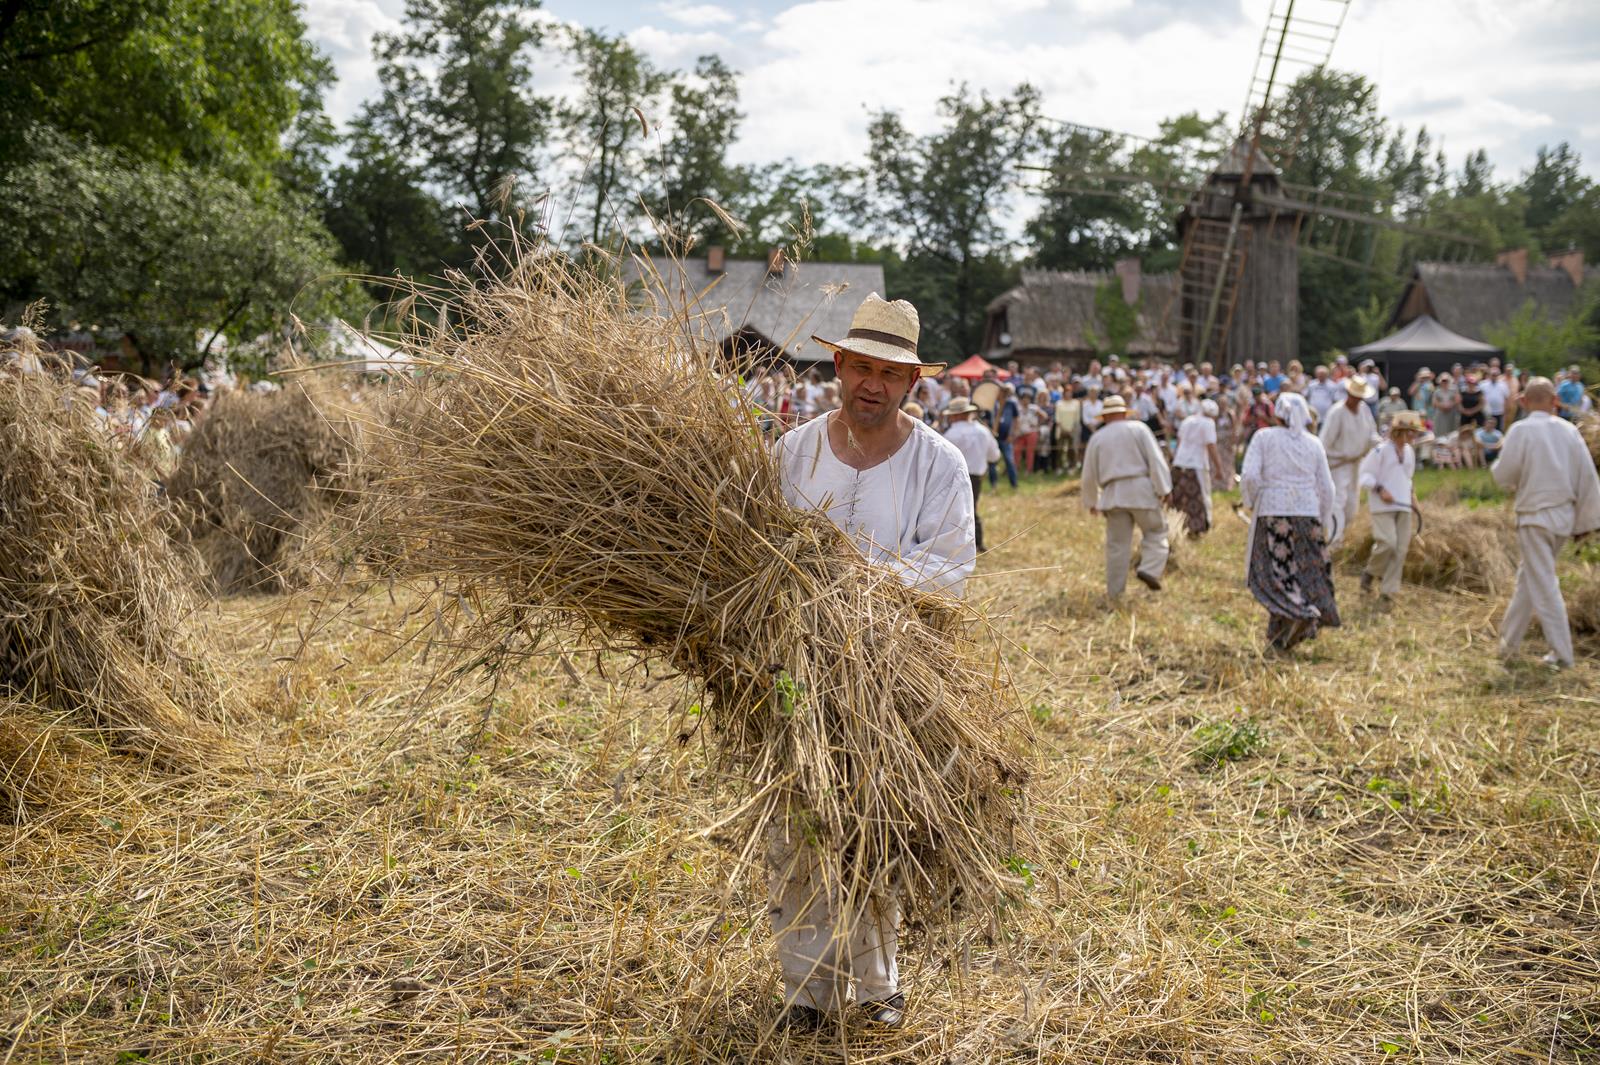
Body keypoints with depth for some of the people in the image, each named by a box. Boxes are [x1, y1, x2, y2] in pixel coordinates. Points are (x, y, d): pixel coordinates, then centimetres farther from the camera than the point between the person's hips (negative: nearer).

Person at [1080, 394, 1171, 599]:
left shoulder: (1097, 438, 12)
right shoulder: (1139, 428, 4)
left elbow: (1089, 475, 15)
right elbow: (1155, 459, -6)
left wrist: (1092, 501, 26)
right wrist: (1163, 489, -7)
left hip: (1113, 494, 3)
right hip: (1141, 490, -2)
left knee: (1117, 544, 6)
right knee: (1155, 531, 11)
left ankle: (1115, 592, 8)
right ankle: (1150, 569, -12)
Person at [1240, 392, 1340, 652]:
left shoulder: (1263, 437, -1)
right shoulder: (1314, 444, 8)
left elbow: (1249, 475, -11)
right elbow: (1326, 488, 8)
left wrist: (1249, 503, 6)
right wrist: (1323, 525, 17)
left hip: (1272, 512, -3)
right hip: (1307, 513, 3)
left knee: (1275, 572, 2)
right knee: (1308, 571, 12)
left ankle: (1301, 612, -20)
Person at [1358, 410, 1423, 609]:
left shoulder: (1409, 452, 13)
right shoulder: (1381, 450, -10)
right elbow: (1365, 474, -8)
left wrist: (1410, 494, 13)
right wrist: (1379, 489, -19)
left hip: (1403, 507, 7)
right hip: (1383, 506, -7)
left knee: (1400, 549, 0)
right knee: (1387, 543, -19)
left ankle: (1387, 592, 6)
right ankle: (1370, 572, 11)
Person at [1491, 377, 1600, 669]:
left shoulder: (1521, 430, -12)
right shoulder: (1569, 430, 1)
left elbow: (1503, 476, -10)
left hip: (1536, 516, -6)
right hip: (1564, 513, 6)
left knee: (1544, 585, -1)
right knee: (1528, 577, 19)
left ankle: (1561, 654, -1)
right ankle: (1510, 640, 29)